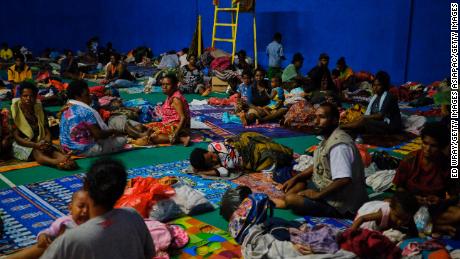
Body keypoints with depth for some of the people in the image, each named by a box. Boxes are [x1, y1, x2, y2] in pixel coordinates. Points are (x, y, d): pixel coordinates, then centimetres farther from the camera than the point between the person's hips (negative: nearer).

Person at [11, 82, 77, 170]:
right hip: (22, 145, -4)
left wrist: (47, 142, -20)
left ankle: (64, 159, -64)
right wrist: (35, 145, -29)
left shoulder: (39, 110, 8)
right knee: (36, 152, -36)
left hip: (40, 143, 5)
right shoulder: (14, 112, -6)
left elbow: (47, 132, 4)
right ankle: (57, 162, -68)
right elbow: (16, 137, -13)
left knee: (52, 149, -29)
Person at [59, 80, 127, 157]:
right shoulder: (86, 111, -23)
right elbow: (98, 135, -22)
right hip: (83, 150, -9)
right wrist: (113, 131, -5)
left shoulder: (67, 109, 5)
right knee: (121, 139, -4)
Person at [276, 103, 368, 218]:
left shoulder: (339, 145, -26)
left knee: (291, 199, -23)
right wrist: (295, 178, 11)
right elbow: (318, 166, 22)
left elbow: (344, 180, -35)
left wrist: (318, 195, -23)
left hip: (339, 204, -11)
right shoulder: (328, 138, 7)